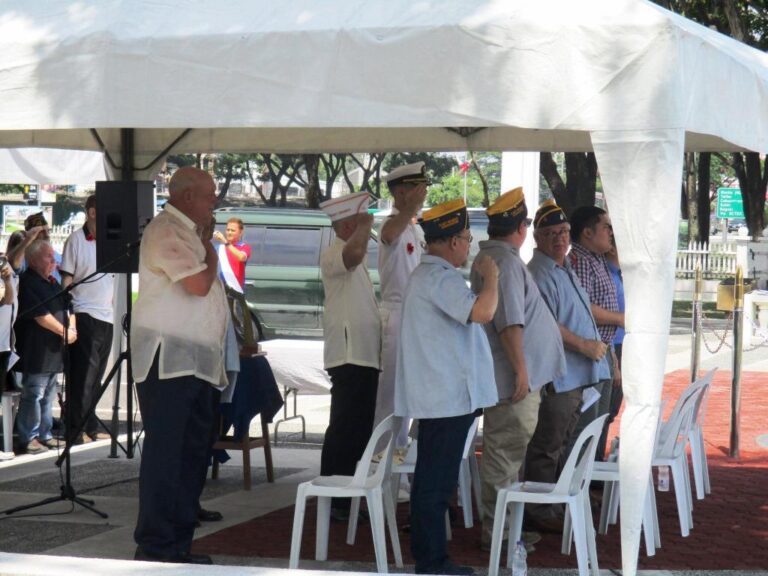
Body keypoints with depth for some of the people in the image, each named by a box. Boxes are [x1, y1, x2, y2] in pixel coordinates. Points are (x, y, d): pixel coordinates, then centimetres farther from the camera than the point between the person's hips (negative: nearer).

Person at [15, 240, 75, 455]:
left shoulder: (52, 283, 17)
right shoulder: (28, 282, -11)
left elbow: (66, 308, 24)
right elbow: (41, 315, -17)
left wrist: (72, 328, 5)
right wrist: (64, 332, -12)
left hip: (53, 350, 9)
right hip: (36, 351, -9)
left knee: (48, 395, 13)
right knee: (33, 394, -7)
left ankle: (44, 435, 20)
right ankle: (28, 438, -2)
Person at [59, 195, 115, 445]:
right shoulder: (76, 240, -6)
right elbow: (67, 278, -8)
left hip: (106, 316, 6)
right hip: (84, 316, -6)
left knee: (96, 376, 11)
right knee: (83, 376, -5)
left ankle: (90, 427, 19)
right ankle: (76, 431, -1)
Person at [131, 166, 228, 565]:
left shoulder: (188, 232, 20)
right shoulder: (166, 231, -11)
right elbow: (198, 283, -20)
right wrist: (209, 248, -6)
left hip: (195, 363, 10)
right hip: (167, 359, -10)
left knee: (193, 449, 11)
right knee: (165, 452, -9)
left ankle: (178, 542, 18)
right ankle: (154, 546, -6)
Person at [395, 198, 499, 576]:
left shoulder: (428, 274, 19)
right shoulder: (440, 278, -18)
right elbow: (482, 312, -30)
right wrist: (490, 276, -16)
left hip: (439, 398, 11)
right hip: (448, 398, -11)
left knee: (435, 481, 15)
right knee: (435, 483, -6)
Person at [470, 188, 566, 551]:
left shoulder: (491, 257, 16)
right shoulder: (506, 261, -17)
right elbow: (509, 322, -23)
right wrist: (521, 369, -22)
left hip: (511, 376, 11)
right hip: (514, 377, -11)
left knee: (505, 451, 16)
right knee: (505, 452, -6)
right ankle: (496, 532, -2)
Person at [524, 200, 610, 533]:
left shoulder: (565, 269, 18)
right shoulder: (540, 274, -15)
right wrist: (584, 346, -17)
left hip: (573, 376, 10)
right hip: (556, 376, -10)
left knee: (561, 443, 17)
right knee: (547, 446, -4)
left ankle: (552, 505, 26)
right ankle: (539, 512, 2)